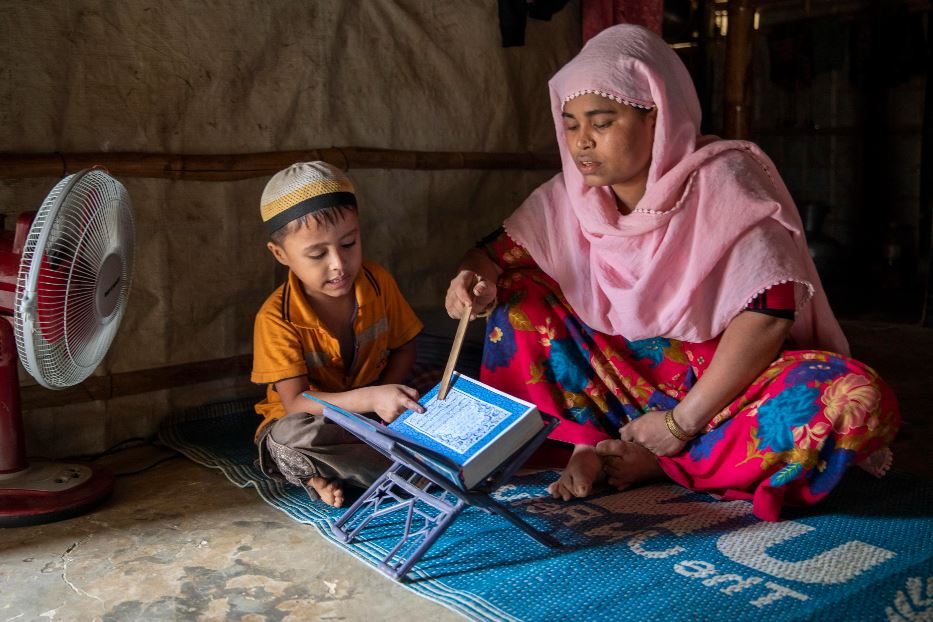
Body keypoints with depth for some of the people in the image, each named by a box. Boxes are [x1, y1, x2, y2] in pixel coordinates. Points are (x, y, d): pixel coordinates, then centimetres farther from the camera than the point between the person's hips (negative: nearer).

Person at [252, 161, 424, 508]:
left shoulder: (379, 283, -9)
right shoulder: (276, 319, -21)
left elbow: (404, 349, 3)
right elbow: (295, 403, -26)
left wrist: (384, 398, -18)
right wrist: (370, 399, -41)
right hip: (312, 423, -4)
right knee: (289, 436, -38)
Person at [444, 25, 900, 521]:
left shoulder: (722, 179, -16)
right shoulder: (571, 195, -3)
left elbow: (768, 312, -23)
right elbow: (493, 255, 2)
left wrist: (682, 422, -24)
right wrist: (476, 279, -24)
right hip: (623, 373, 4)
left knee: (855, 398, -34)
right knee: (513, 292, -5)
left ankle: (655, 464, -21)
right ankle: (589, 445, -17)